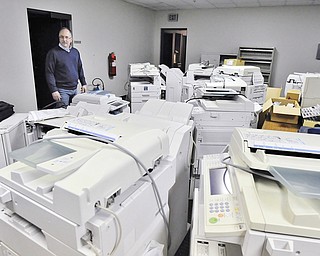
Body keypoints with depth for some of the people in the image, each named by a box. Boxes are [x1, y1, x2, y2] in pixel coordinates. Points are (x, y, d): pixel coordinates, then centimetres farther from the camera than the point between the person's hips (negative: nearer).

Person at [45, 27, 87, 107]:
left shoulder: (75, 52, 11)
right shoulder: (53, 53, -7)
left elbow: (80, 69, 19)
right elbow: (49, 73, -11)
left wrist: (83, 83, 14)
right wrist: (54, 90, -16)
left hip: (75, 89, 6)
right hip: (62, 90, -5)